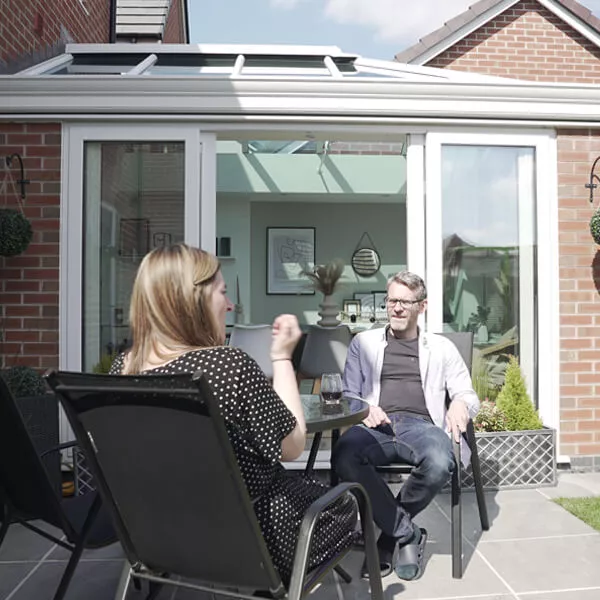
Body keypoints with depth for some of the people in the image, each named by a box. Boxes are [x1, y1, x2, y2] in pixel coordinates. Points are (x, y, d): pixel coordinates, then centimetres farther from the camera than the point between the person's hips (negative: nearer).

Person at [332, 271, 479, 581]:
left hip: (421, 425, 1)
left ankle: (391, 536, -6)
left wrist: (460, 404, -11)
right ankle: (407, 533, -13)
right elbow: (348, 393, 15)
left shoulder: (441, 347, 21)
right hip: (378, 426, 0)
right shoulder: (363, 342, 20)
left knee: (439, 464, -36)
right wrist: (364, 409, -10)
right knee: (344, 457, -35)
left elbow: (468, 394, 15)